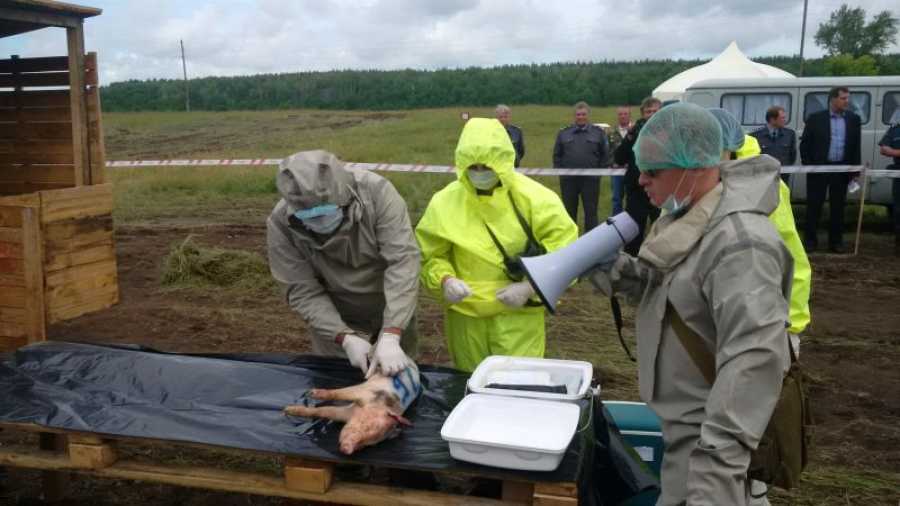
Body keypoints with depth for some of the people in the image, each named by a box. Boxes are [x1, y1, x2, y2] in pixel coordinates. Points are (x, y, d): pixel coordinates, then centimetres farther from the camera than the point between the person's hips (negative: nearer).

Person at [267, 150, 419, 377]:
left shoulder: (376, 192, -29)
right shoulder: (280, 224, -24)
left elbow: (403, 261, -33)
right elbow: (302, 291, -17)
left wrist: (391, 336, -40)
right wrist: (345, 338, -29)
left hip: (393, 313, 0)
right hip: (334, 318, 0)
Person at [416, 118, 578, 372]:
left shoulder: (534, 198, -11)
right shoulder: (445, 202, -5)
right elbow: (430, 255, 2)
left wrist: (530, 287, -19)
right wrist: (444, 280, -18)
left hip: (518, 314, -2)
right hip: (465, 313, 3)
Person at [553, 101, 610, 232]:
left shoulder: (599, 133, 4)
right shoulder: (564, 133, 7)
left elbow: (605, 154, 6)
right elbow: (557, 155, 11)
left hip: (590, 179, -1)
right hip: (568, 179, 1)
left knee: (591, 211, 3)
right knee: (569, 211, 10)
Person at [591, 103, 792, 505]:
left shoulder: (739, 243, -29)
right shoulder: (688, 215, 3)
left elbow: (751, 361, -36)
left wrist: (716, 473, -40)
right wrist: (616, 270, -5)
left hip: (709, 432, -9)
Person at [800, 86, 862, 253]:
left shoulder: (853, 119, 7)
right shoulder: (816, 118, -1)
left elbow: (856, 146, 9)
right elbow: (804, 144, 0)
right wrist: (808, 166, -5)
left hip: (841, 169, 3)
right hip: (819, 169, -3)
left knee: (838, 206, 7)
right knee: (814, 205, 2)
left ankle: (836, 241, 15)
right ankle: (810, 240, 10)